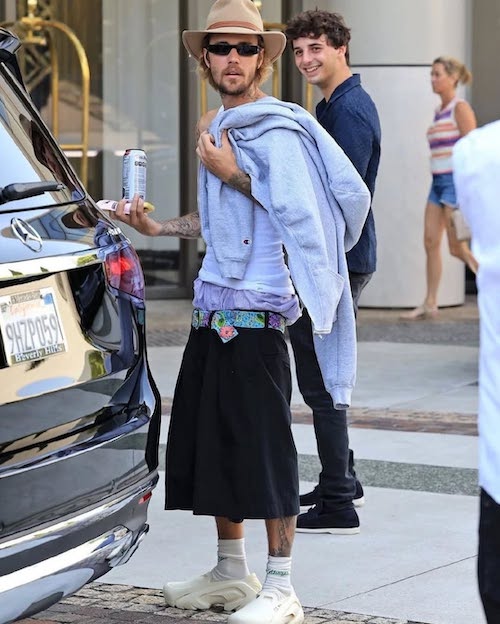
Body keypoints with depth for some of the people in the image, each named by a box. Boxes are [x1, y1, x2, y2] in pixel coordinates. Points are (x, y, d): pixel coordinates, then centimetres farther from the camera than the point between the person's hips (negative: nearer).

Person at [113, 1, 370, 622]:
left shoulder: (278, 130, -10)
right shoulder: (219, 128, 17)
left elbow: (300, 213, -19)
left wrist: (233, 175, -14)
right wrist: (156, 227, 20)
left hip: (254, 311, -9)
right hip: (213, 307, 9)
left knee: (264, 446, -7)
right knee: (209, 439, 13)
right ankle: (231, 573, 26)